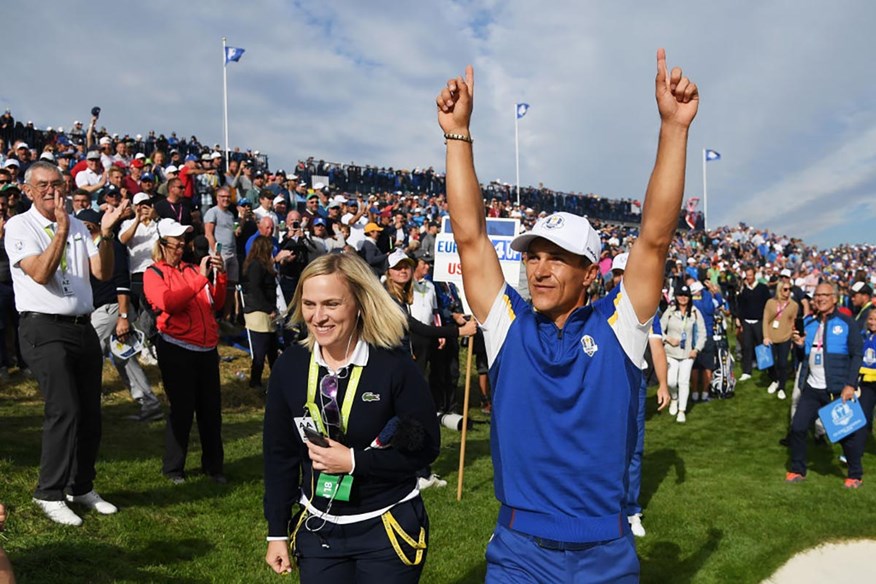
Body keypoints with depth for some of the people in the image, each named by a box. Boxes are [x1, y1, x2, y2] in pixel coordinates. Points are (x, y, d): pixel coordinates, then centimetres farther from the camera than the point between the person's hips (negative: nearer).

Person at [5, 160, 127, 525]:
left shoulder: (77, 225, 12)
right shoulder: (19, 226, -2)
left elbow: (103, 273, 4)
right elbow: (40, 274, -17)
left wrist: (106, 233, -8)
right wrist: (61, 230, -23)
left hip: (83, 327, 6)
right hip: (44, 330, -6)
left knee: (90, 413, 9)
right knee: (64, 410, -13)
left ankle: (81, 487, 25)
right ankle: (50, 493, 3)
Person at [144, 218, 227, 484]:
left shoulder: (192, 270, 14)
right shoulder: (154, 273, 1)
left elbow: (216, 303, 12)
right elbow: (168, 302, -17)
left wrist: (219, 275, -2)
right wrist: (200, 278, -19)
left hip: (207, 347, 5)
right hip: (176, 349, -4)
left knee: (211, 408, 7)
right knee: (182, 408, 0)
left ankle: (213, 465, 20)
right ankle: (173, 468, 17)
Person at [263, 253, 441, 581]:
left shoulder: (394, 365, -17)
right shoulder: (290, 365, -6)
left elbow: (425, 447, -13)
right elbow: (279, 454, 2)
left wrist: (354, 461, -21)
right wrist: (277, 533, 4)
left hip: (388, 529, -3)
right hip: (317, 529, 3)